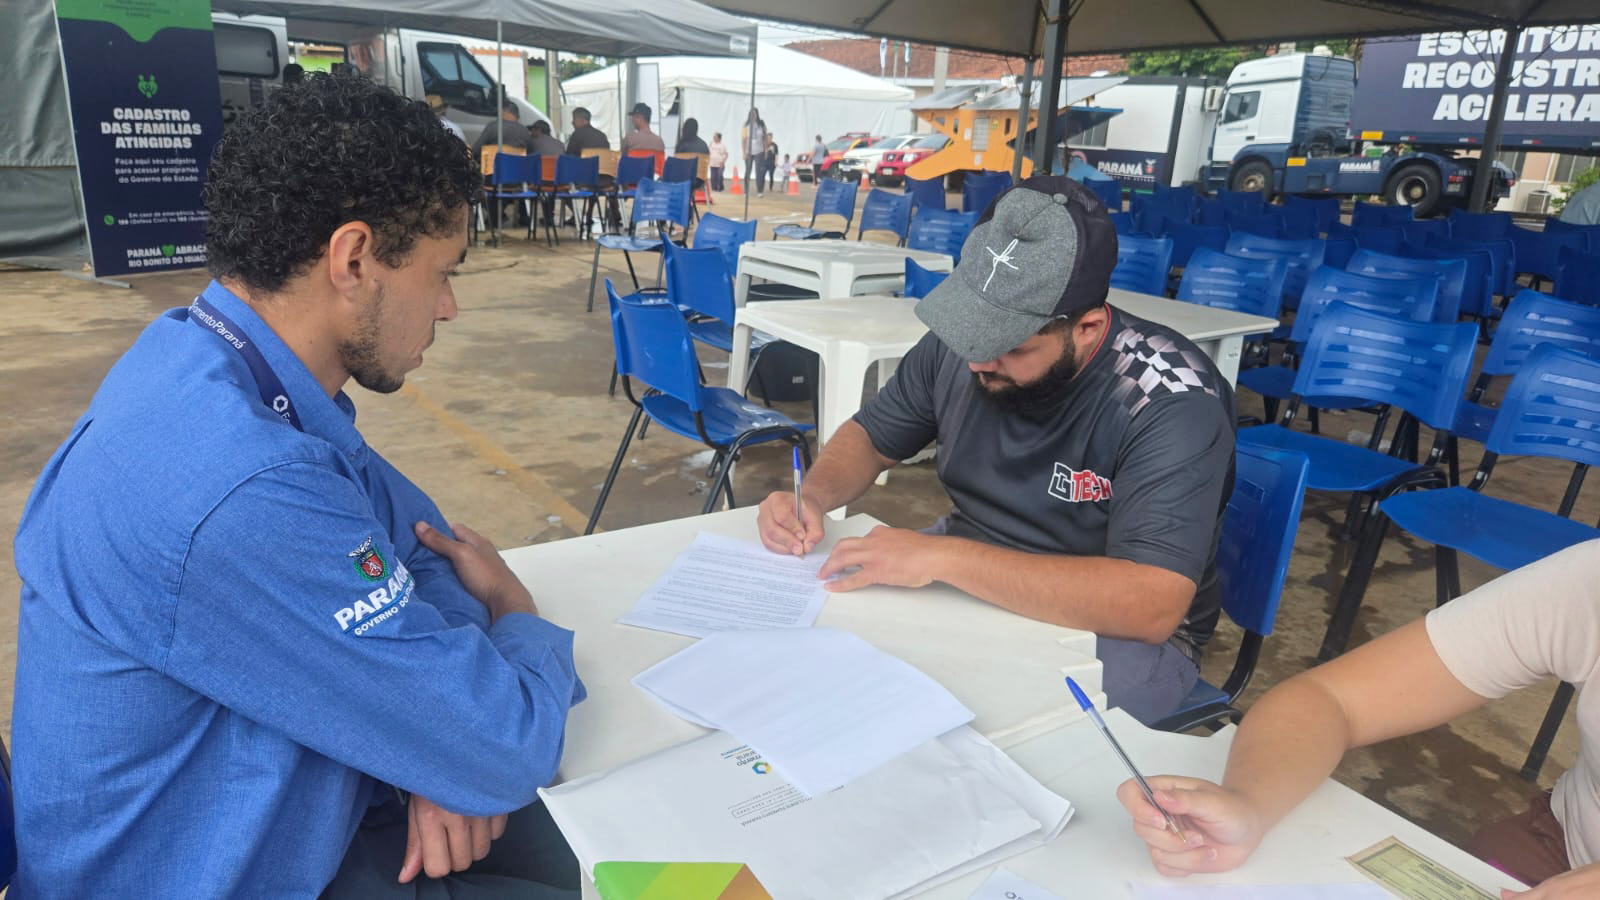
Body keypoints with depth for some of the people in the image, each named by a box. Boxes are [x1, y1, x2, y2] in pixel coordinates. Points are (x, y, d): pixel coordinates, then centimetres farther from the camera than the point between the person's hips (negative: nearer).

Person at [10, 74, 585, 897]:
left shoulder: (214, 366, -6)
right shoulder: (243, 493, -37)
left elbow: (416, 535, 2)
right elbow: (507, 748, -30)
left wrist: (445, 743, -14)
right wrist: (517, 613, -8)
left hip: (265, 815, 7)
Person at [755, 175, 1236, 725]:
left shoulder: (1173, 405, -24)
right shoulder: (963, 339, -7)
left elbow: (1152, 606, -33)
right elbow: (869, 438, 8)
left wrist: (945, 556, -36)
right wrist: (813, 496, -14)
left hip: (1113, 628, -5)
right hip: (966, 574, 6)